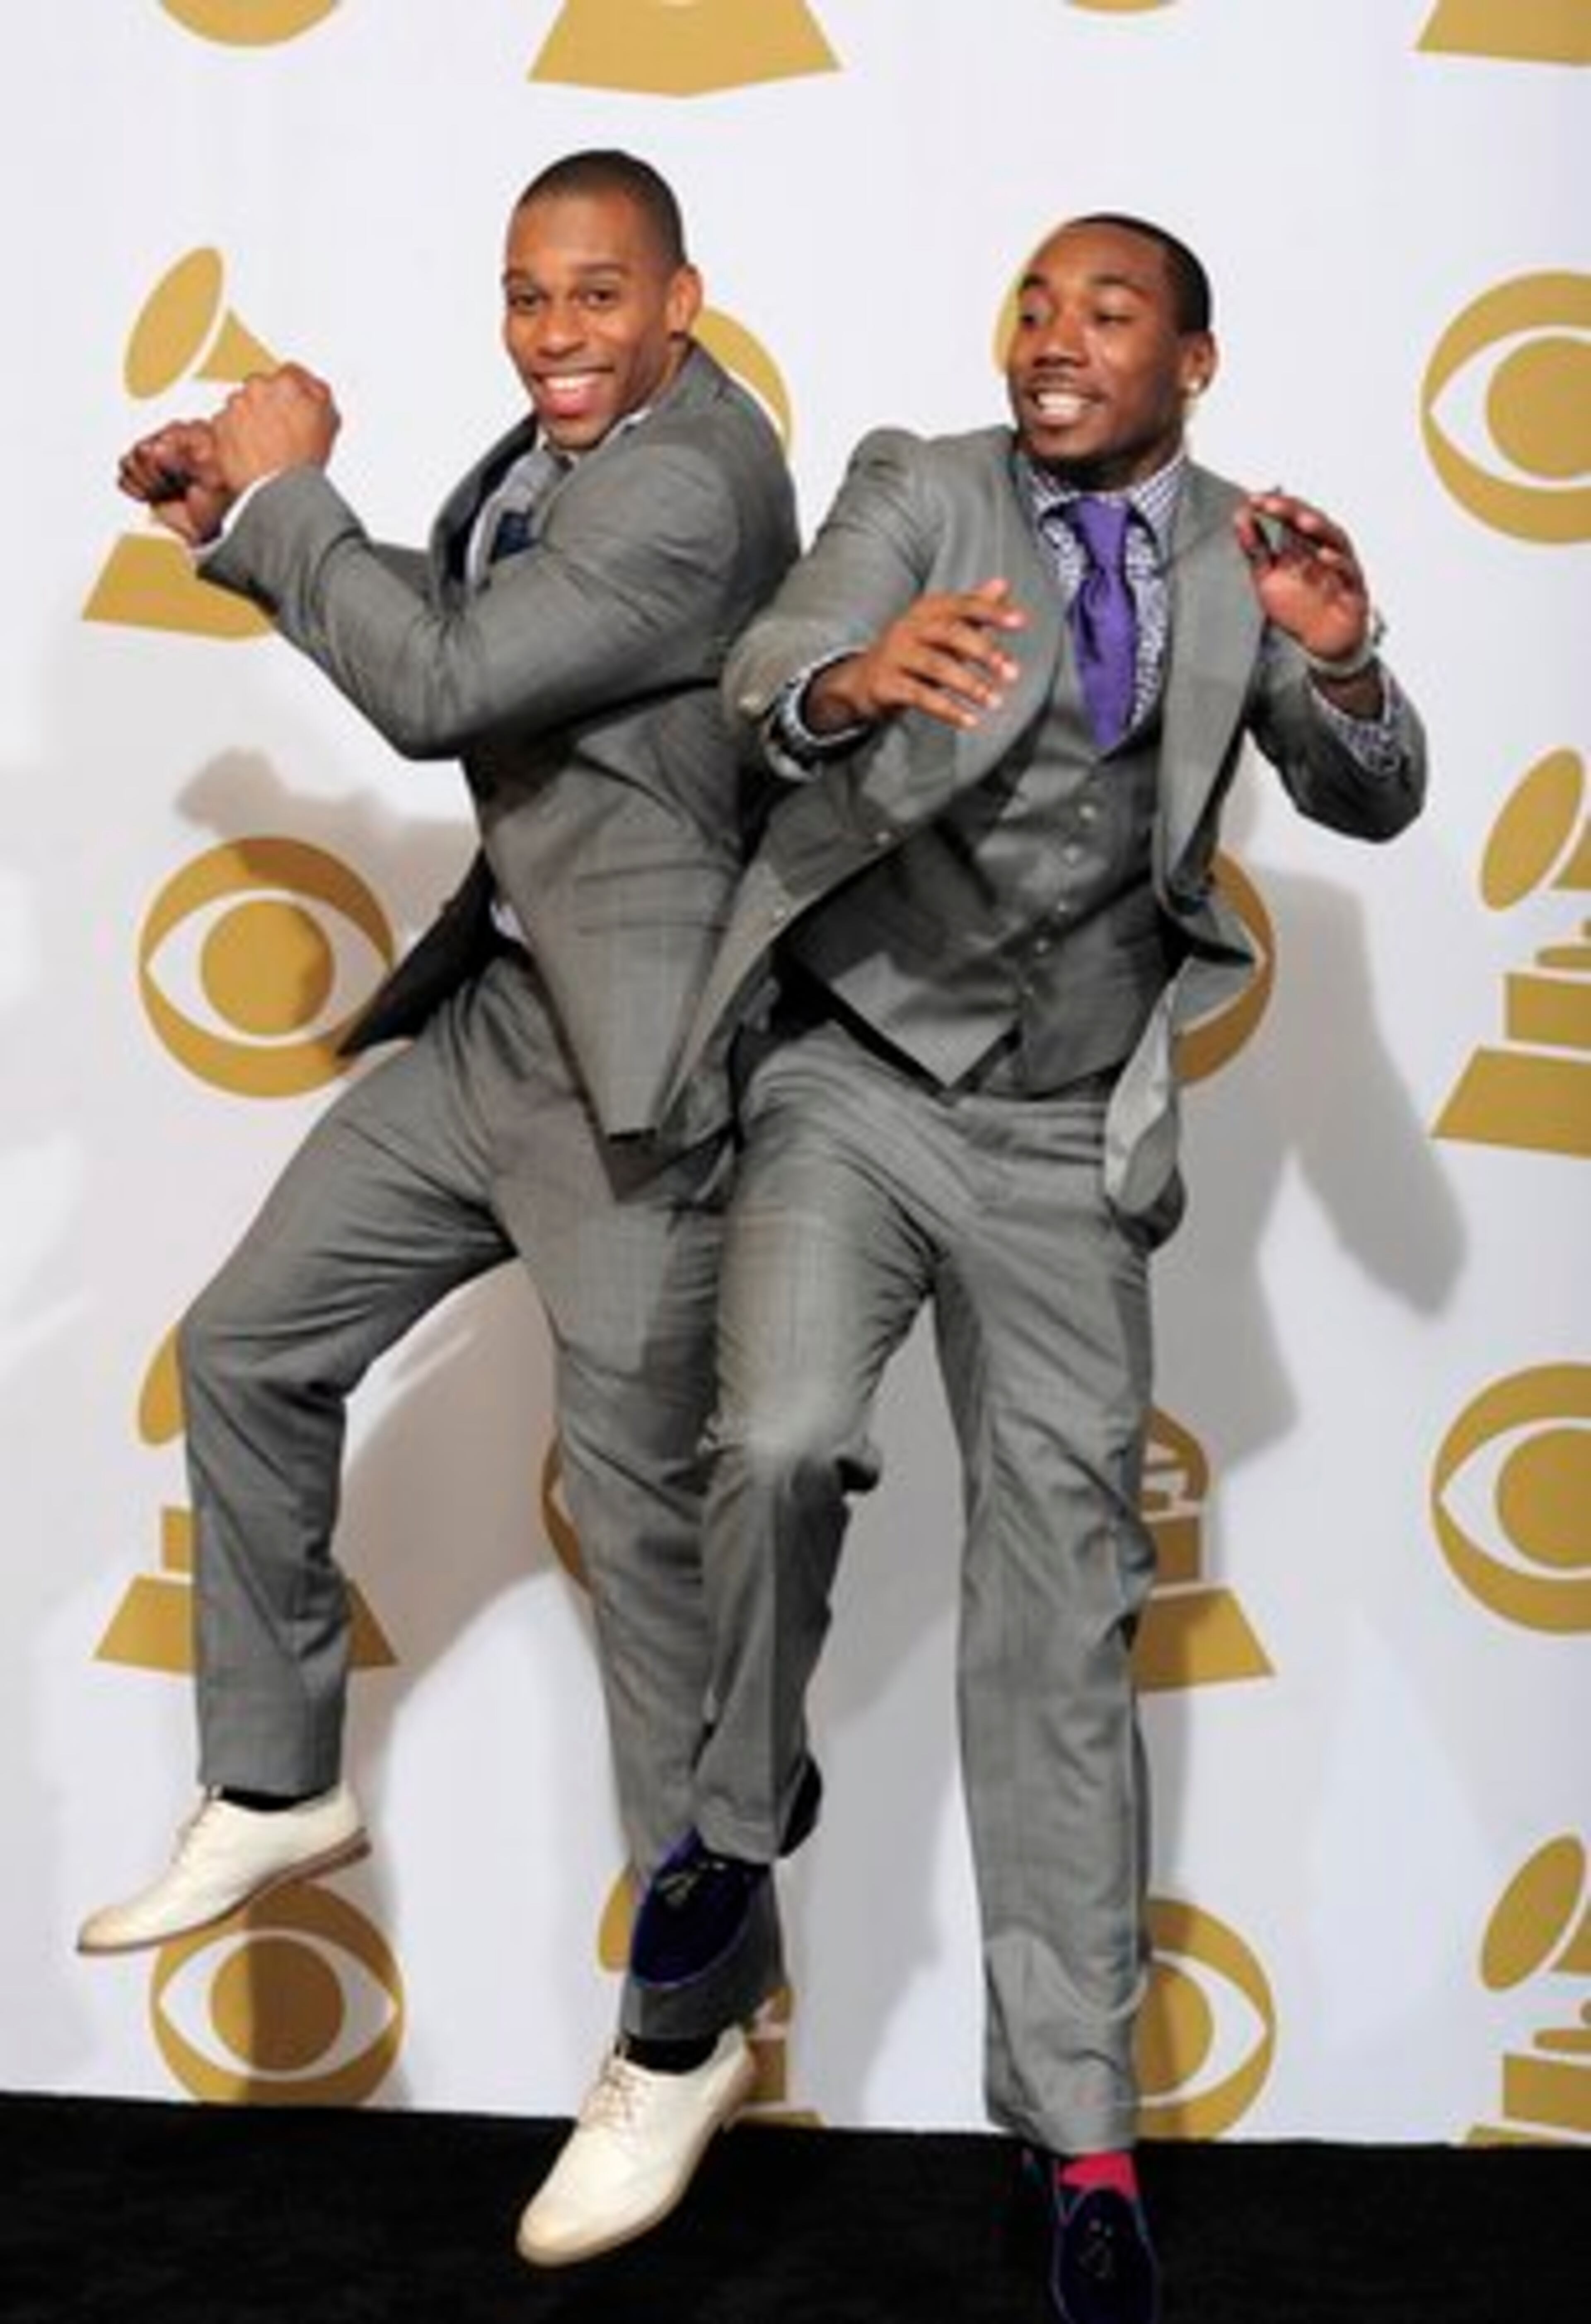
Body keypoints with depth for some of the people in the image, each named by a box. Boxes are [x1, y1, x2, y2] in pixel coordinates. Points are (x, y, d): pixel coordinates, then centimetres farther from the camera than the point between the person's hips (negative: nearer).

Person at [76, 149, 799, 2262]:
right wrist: (240, 527, 10)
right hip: (500, 1014, 9)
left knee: (638, 1523, -2)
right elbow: (446, 630, 22)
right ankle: (275, 1790, 32)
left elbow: (436, 689, -26)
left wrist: (285, 492, -13)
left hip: (631, 1060, -9)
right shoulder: (562, 443, 8)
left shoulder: (690, 485, -21)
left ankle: (684, 2043, 12)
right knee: (249, 1350, 13)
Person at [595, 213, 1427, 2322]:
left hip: (1065, 1146, 2)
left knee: (1063, 1615, 1)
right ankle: (736, 1813, 3)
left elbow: (1375, 803, -1)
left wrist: (1342, 660, -22)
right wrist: (851, 683, -42)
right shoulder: (918, 491, 0)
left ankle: (1080, 2131, 10)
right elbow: (769, 671, -18)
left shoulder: (1239, 554, 7)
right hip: (856, 1087, -1)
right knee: (782, 1439, -27)